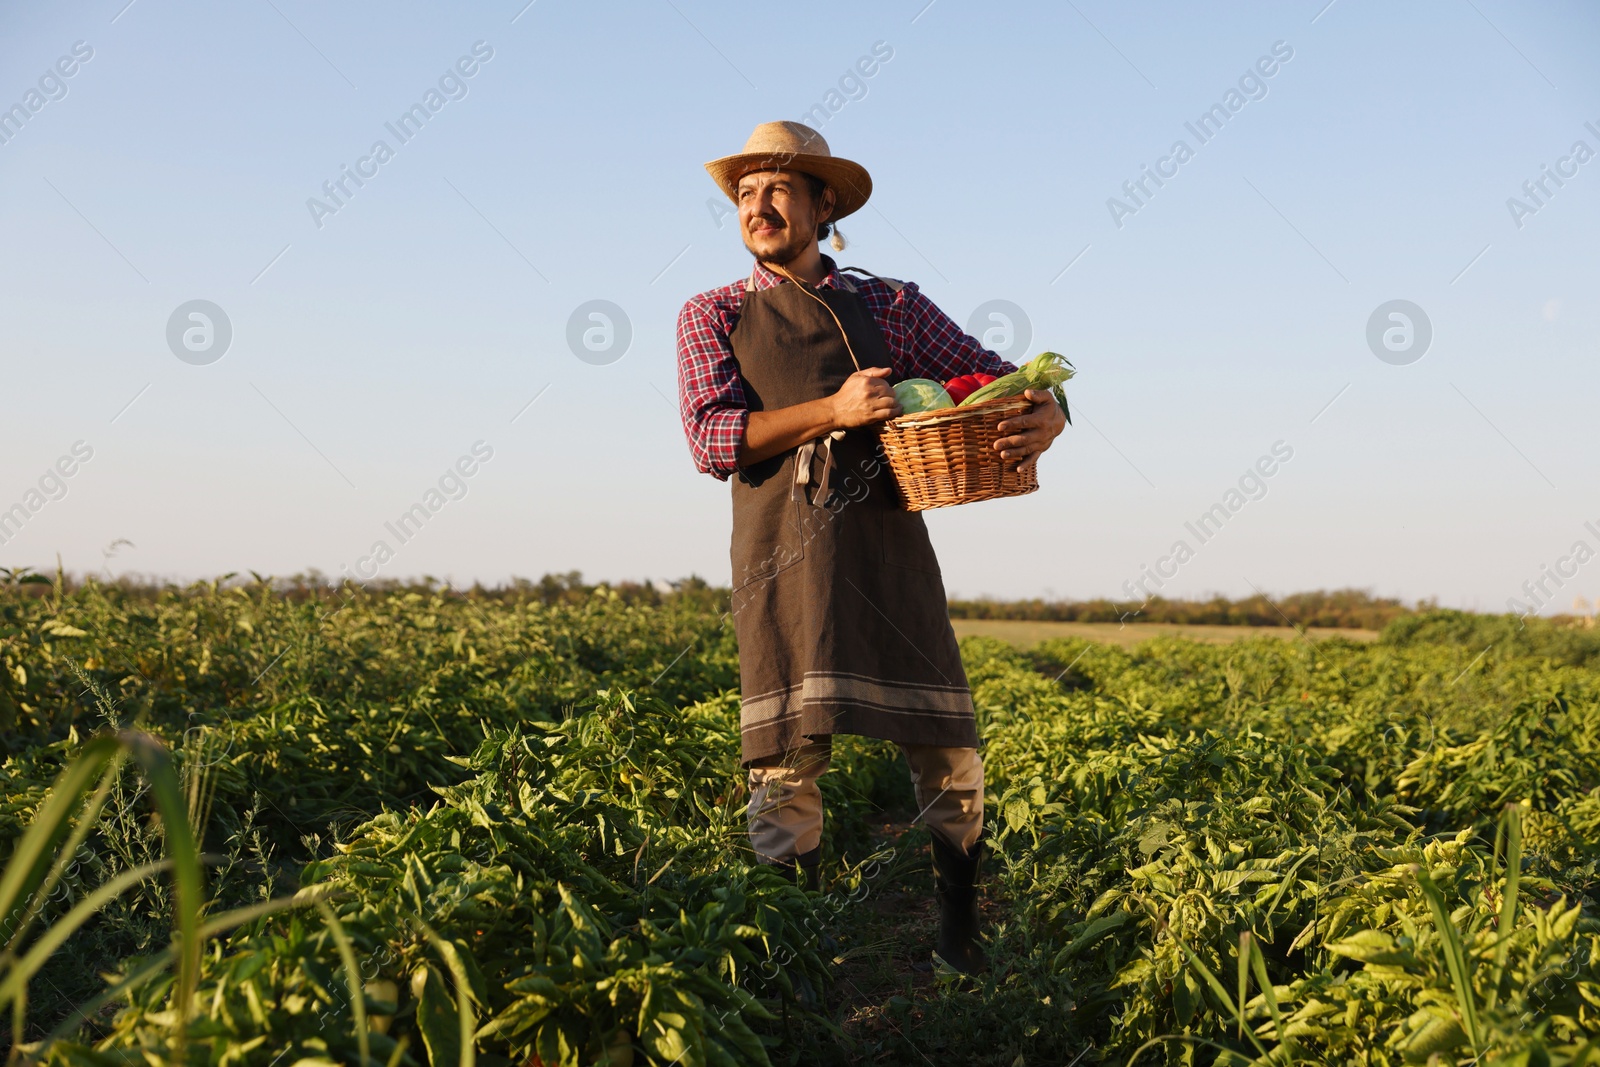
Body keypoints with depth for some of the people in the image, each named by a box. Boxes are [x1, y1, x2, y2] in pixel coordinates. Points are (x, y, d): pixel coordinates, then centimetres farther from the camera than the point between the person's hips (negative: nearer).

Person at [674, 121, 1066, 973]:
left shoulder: (891, 306, 18)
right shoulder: (712, 318, 14)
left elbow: (1006, 381, 17)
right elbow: (711, 439, -1)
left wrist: (1046, 416, -8)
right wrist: (833, 410, -11)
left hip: (889, 550, 2)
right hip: (784, 557, -1)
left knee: (948, 750, 0)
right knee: (787, 755, -6)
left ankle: (961, 942, 18)